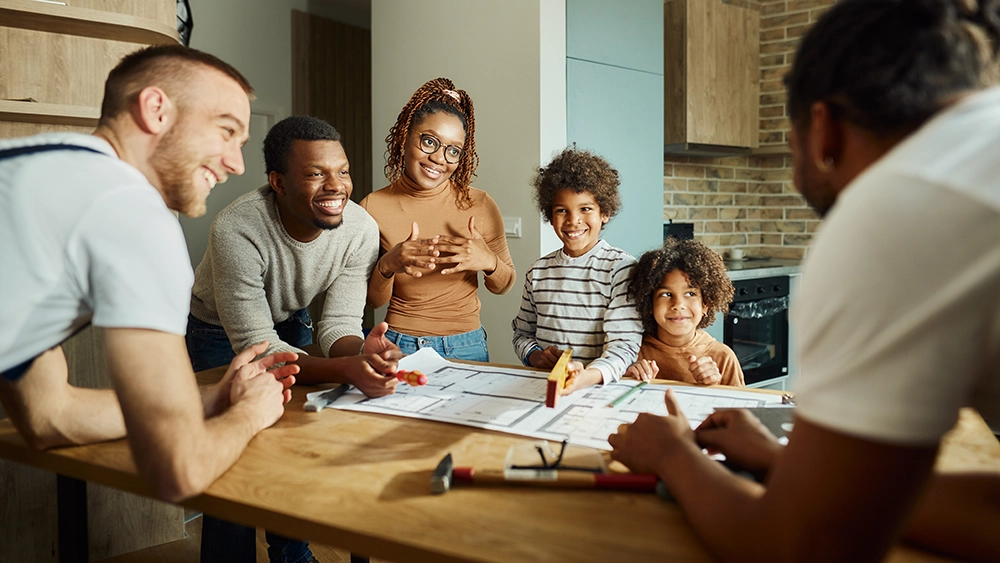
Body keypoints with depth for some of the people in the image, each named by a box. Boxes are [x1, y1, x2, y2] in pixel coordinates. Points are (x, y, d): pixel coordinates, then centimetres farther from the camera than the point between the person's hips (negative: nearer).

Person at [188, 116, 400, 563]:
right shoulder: (236, 231, -39)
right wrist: (346, 369, -54)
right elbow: (255, 347, -39)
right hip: (217, 330, -4)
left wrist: (364, 353, -49)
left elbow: (339, 324, -24)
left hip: (289, 321, 4)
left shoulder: (360, 230, -27)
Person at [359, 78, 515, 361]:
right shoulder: (373, 207, -8)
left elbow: (503, 285, 3)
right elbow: (374, 300, -3)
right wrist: (386, 266, -24)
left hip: (465, 347, 0)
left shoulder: (480, 206, -8)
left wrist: (489, 262, -18)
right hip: (399, 346, 0)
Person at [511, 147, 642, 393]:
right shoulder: (539, 271, 13)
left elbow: (624, 345, -11)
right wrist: (534, 355, -1)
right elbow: (522, 333, 22)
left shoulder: (622, 267, -2)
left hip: (601, 387, -3)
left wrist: (587, 376, -29)